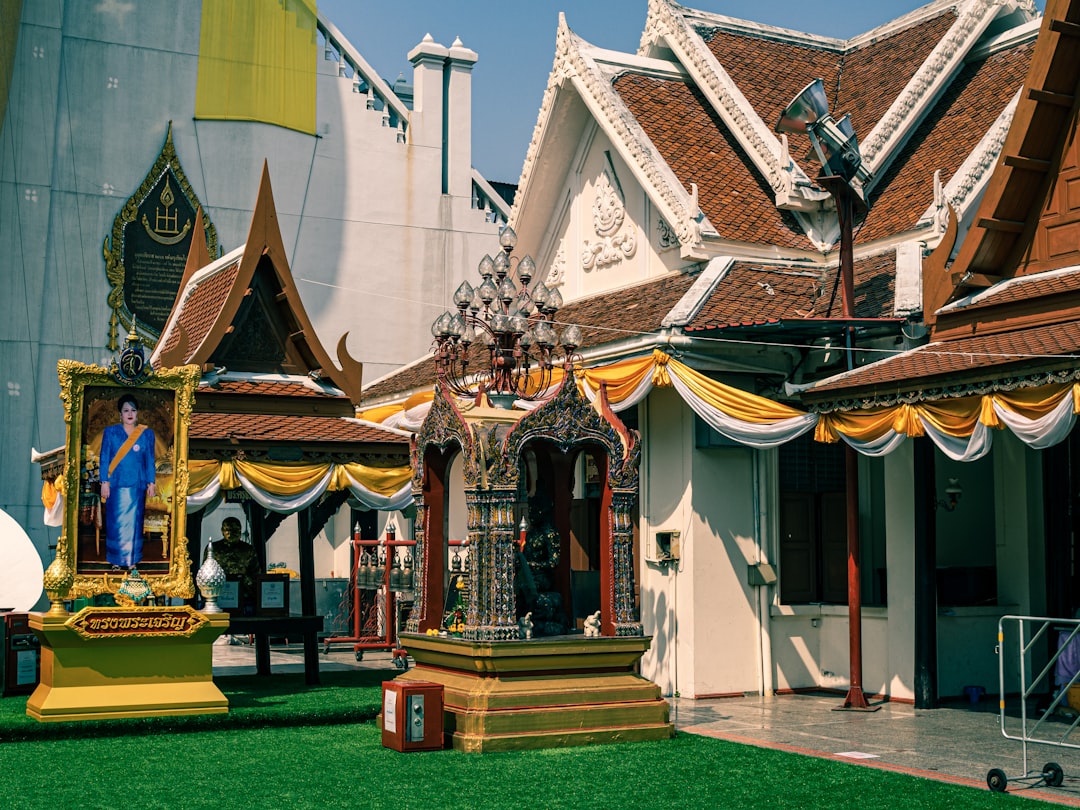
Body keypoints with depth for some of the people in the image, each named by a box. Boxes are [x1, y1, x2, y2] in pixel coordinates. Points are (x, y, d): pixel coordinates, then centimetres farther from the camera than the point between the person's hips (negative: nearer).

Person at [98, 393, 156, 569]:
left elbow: (150, 461, 8)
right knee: (115, 522, 1)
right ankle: (116, 560, 11)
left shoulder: (147, 434, 6)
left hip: (137, 485, 1)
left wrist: (151, 483, 3)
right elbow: (104, 459, 2)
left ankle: (132, 560, 11)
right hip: (116, 485, -1)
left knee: (134, 522, 3)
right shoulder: (110, 432, 3)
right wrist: (104, 483, -4)